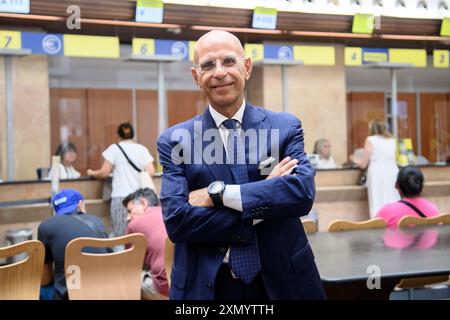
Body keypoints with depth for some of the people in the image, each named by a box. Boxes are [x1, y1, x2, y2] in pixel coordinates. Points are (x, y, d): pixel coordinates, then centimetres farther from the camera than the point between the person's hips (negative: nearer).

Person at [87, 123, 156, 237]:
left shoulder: (114, 148, 1)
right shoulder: (142, 149, 7)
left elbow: (104, 173, 1)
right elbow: (151, 172, 2)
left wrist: (92, 173, 21)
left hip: (120, 197, -2)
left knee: (120, 236, -2)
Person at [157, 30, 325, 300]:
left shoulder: (286, 127, -1)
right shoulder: (175, 141, -3)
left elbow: (304, 192, -15)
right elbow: (176, 221, -13)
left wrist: (218, 194, -19)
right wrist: (264, 207, -17)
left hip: (282, 280, 1)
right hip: (206, 285, -1)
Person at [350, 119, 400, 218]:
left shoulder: (370, 140, 3)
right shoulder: (392, 140, 14)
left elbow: (363, 164, 2)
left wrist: (354, 159, 22)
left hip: (377, 174, -4)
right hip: (392, 173, 4)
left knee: (378, 205, -4)